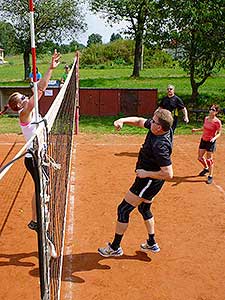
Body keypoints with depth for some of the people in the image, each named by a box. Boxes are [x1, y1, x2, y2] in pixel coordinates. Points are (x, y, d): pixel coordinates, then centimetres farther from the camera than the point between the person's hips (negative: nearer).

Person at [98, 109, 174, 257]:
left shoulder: (160, 146, -34)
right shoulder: (156, 126, -8)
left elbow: (168, 174, -33)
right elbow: (139, 121, 9)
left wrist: (146, 173, -24)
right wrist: (123, 120, -8)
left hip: (148, 181, -10)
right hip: (150, 180, 10)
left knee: (123, 210, 1)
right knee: (144, 208, 26)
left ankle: (115, 248, 15)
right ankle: (152, 243, 41)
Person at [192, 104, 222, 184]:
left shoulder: (217, 122, -18)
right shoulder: (206, 118, 1)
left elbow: (219, 133, -12)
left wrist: (214, 138, -28)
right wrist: (196, 130, 13)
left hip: (211, 142, -7)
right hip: (203, 140, 7)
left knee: (209, 159, 0)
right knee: (200, 157, 15)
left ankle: (210, 176, 15)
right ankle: (206, 169, 42)